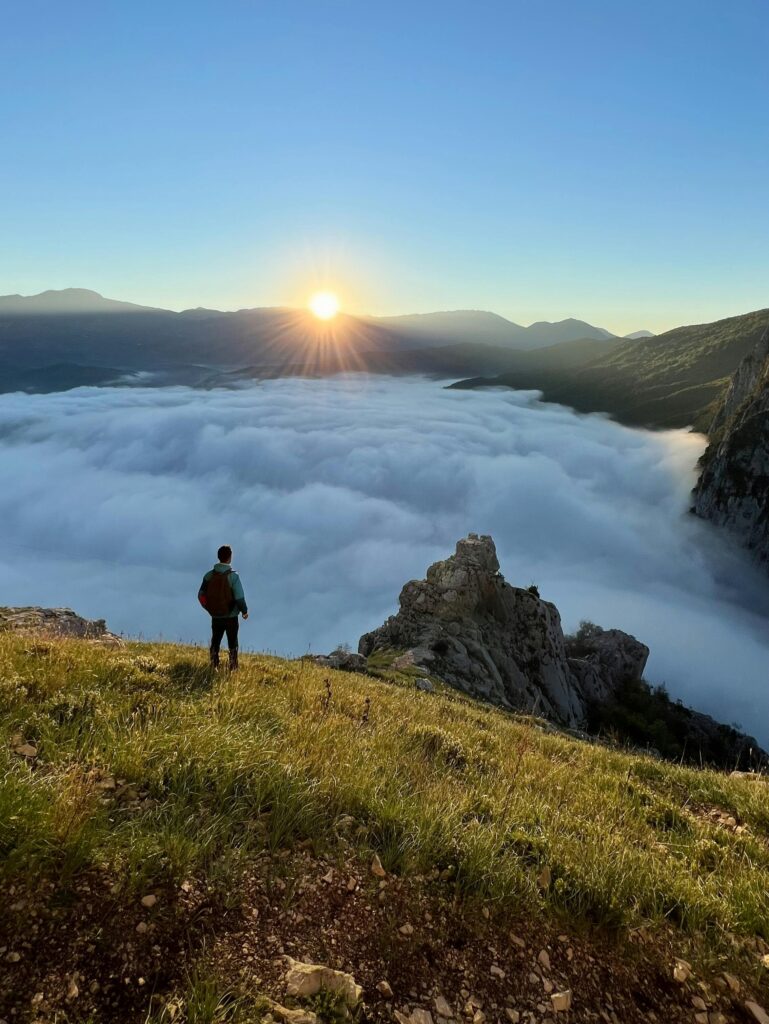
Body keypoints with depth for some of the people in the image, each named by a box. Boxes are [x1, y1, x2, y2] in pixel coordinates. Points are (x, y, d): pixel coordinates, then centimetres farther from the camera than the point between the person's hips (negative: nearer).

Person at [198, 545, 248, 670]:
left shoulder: (209, 575, -7)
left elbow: (201, 596, -1)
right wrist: (244, 611, -1)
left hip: (215, 617, 3)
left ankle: (213, 668, 26)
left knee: (215, 643, 19)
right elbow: (239, 598, -18)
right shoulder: (233, 576, -19)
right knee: (232, 644, 13)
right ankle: (233, 669, 20)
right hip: (231, 617, -3)